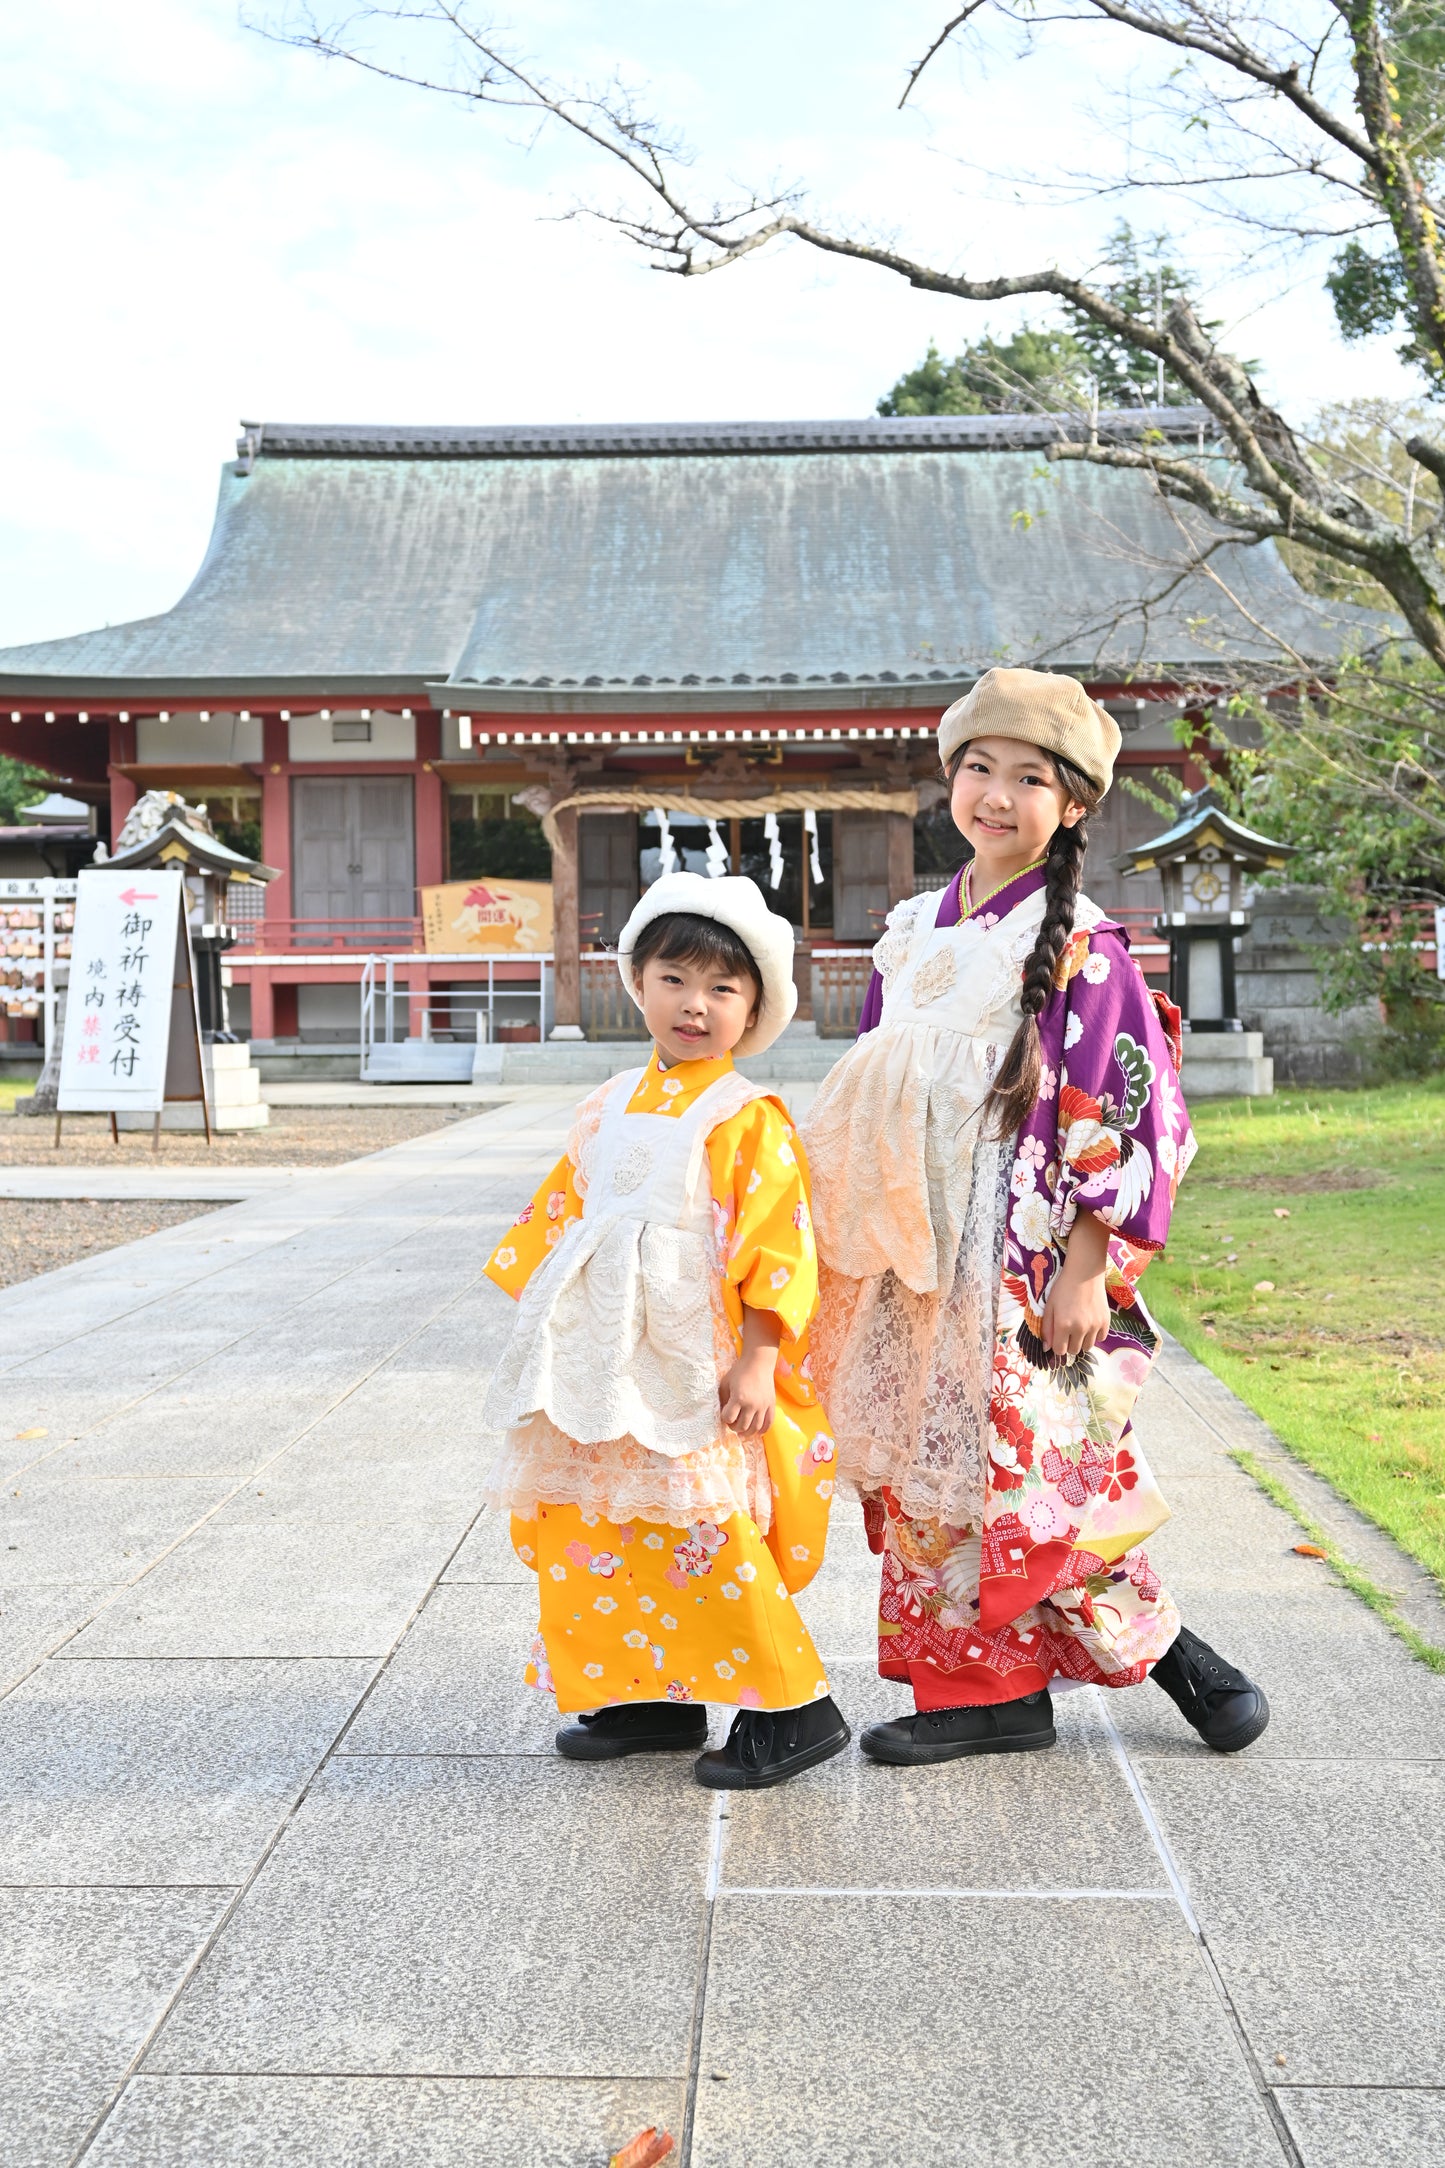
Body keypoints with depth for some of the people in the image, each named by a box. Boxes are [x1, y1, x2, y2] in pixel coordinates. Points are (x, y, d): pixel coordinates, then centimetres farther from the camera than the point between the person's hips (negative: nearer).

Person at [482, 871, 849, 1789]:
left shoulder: (749, 1117, -7)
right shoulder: (609, 1109, 13)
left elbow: (778, 1247, -11)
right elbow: (562, 1217, 19)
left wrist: (757, 1361, -15)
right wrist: (550, 1330, 17)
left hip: (699, 1373, -7)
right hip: (610, 1367, 7)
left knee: (704, 1535, -8)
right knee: (602, 1534, 10)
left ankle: (795, 1709, 6)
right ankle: (656, 1699, 24)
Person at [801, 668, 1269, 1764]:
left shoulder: (1081, 948, -9)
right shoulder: (914, 933, 11)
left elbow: (1129, 1118, -12)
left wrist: (1087, 1270, -15)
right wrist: (863, 1255, 16)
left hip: (1029, 1265, -6)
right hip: (921, 1266, 7)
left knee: (1031, 1471, -4)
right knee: (938, 1467, 9)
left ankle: (1169, 1654, 17)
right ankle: (989, 1692, 21)